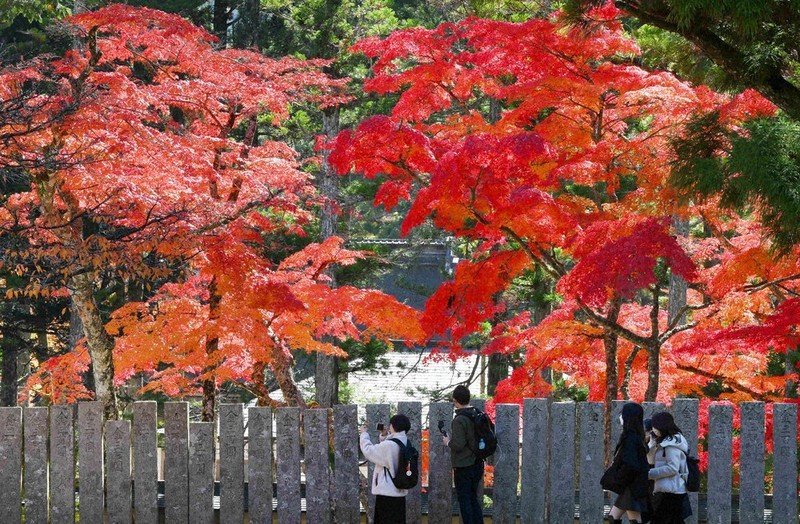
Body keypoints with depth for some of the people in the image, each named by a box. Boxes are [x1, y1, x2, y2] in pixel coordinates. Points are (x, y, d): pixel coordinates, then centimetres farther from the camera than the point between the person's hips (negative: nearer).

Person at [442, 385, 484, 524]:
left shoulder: (459, 420, -19)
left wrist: (448, 442, -3)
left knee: (464, 500, 2)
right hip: (478, 464, 7)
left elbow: (458, 445, -24)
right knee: (473, 499, 17)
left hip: (463, 467, -7)